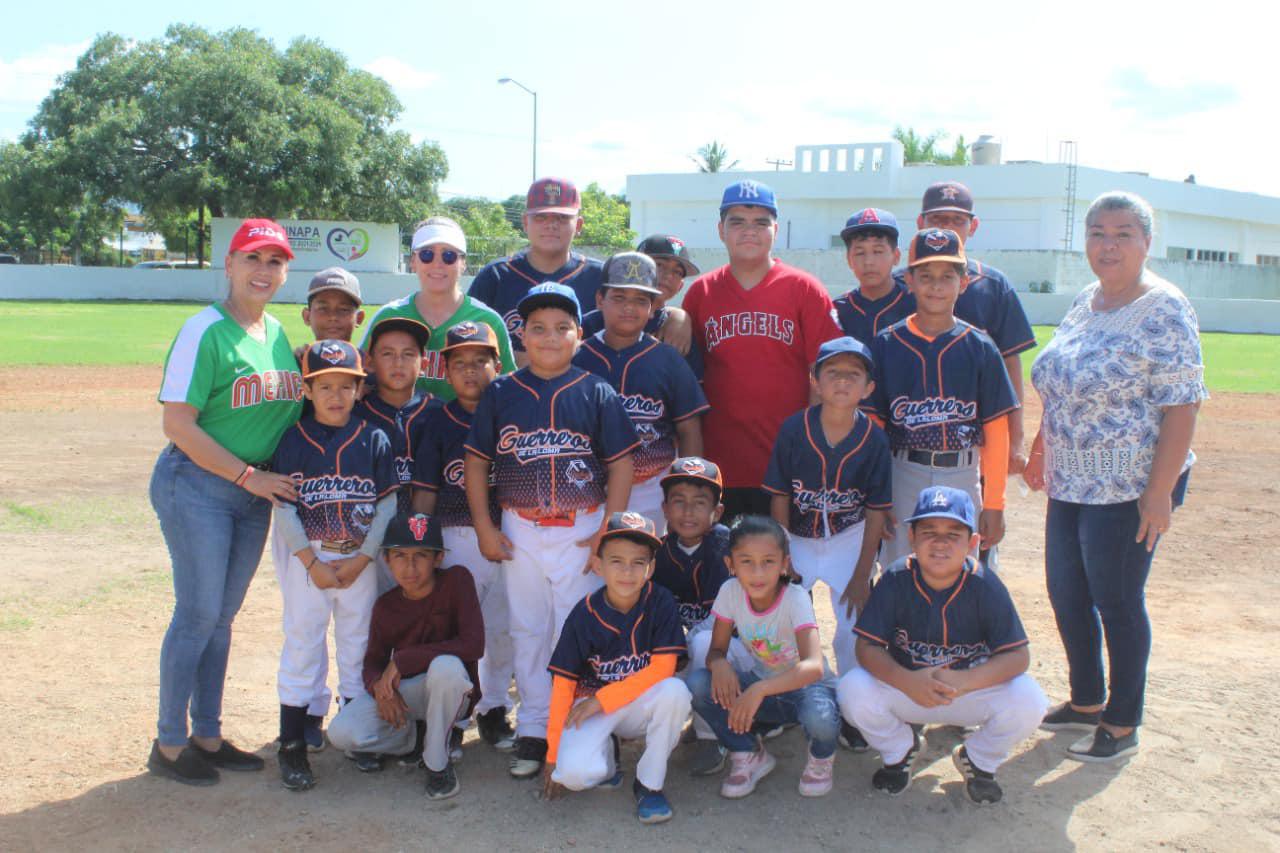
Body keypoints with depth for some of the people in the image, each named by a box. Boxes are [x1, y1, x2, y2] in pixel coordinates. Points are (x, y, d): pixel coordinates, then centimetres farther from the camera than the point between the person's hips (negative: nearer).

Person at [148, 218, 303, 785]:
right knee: (199, 614, -3)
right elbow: (178, 425, -17)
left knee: (223, 616, 13)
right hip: (197, 486, -7)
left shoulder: (278, 333, 9)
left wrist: (265, 479, 5)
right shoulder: (206, 331, -13)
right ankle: (169, 744, 11)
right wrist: (248, 475, -16)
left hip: (256, 493, 7)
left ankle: (207, 736, 24)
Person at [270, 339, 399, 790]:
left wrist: (360, 560, -9)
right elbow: (284, 508, -6)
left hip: (361, 560, 1)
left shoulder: (374, 440, -1)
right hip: (307, 559, -1)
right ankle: (292, 745, 10)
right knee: (302, 644, 3)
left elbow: (388, 503, -2)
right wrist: (313, 563, -12)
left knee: (359, 644, 11)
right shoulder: (293, 440, -4)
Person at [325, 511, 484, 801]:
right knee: (341, 733, -21)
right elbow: (373, 660, 6)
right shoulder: (385, 606, -5)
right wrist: (379, 686, -21)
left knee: (446, 665, -39)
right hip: (401, 693, 4)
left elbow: (473, 644, -26)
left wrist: (403, 660, -25)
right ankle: (407, 738, 13)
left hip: (450, 690, -3)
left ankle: (437, 762, -15)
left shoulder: (456, 580, -16)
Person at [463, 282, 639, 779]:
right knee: (527, 632, 11)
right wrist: (484, 528, 0)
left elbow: (621, 464, -2)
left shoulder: (596, 394, -3)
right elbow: (476, 462, 6)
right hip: (520, 532, 2)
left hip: (581, 531, -2)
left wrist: (608, 533, -8)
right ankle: (532, 730, 21)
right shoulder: (501, 394, 1)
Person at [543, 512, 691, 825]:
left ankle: (649, 784, -10)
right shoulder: (584, 615, -12)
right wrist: (553, 754, -8)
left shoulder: (661, 603, -13)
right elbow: (563, 684, -8)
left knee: (675, 692, -33)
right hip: (592, 706, -1)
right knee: (574, 773, -28)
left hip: (641, 704, 1)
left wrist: (603, 699, -18)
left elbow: (662, 669, -16)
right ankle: (606, 757, 12)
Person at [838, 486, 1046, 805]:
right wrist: (907, 681, -38)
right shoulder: (895, 581, -15)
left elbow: (1018, 655, -19)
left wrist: (963, 681, -37)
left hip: (972, 689, 0)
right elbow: (867, 647, -17)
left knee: (1027, 699, -28)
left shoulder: (985, 586, -16)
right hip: (904, 687, 0)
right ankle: (900, 749, 9)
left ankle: (977, 760, 7)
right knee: (853, 691, -28)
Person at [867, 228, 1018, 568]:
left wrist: (994, 503, -4)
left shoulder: (979, 347, -1)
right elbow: (872, 423, 1)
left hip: (962, 478, 0)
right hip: (903, 475, 0)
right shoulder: (887, 344, 0)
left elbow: (996, 430, -1)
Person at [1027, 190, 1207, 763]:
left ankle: (1122, 726, 20)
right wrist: (1040, 448, 18)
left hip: (1129, 489, -8)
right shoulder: (1085, 303, 9)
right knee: (1066, 593, 14)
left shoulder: (1163, 311, -14)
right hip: (1071, 481, 8)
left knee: (1116, 601, 3)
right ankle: (1086, 701, 34)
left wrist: (1160, 492, -21)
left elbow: (1182, 406, -17)